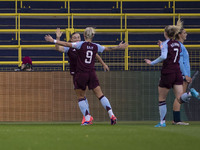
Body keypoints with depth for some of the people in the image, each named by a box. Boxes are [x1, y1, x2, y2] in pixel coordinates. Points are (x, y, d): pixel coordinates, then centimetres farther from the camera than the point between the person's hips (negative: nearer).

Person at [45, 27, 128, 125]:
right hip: (92, 74, 3)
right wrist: (118, 47, 39)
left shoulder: (81, 44, -7)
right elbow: (108, 48, 21)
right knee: (100, 95, 5)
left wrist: (53, 41, -7)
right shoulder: (95, 46, 6)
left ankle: (88, 119, -2)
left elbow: (67, 44, -12)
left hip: (81, 74, -3)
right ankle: (111, 115, -4)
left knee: (81, 97, 8)